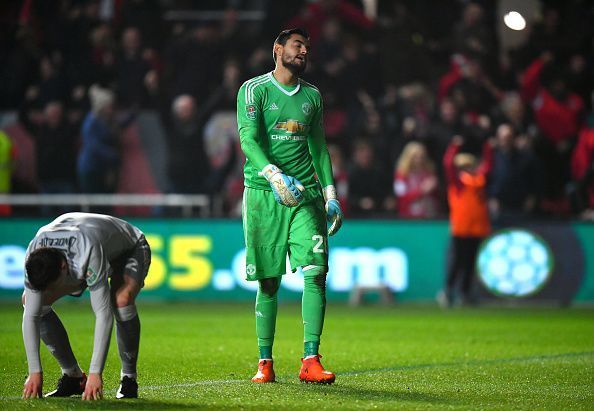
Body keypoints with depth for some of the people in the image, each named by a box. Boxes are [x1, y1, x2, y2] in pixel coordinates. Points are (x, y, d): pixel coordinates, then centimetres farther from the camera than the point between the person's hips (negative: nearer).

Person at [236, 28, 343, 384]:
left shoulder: (312, 95, 16)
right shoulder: (254, 90, 0)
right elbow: (248, 138, -12)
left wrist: (330, 193, 14)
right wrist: (272, 174, -28)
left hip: (306, 194, 4)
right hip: (263, 194, -3)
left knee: (316, 272, -11)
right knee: (268, 282, 0)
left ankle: (311, 360, -11)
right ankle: (265, 362, 9)